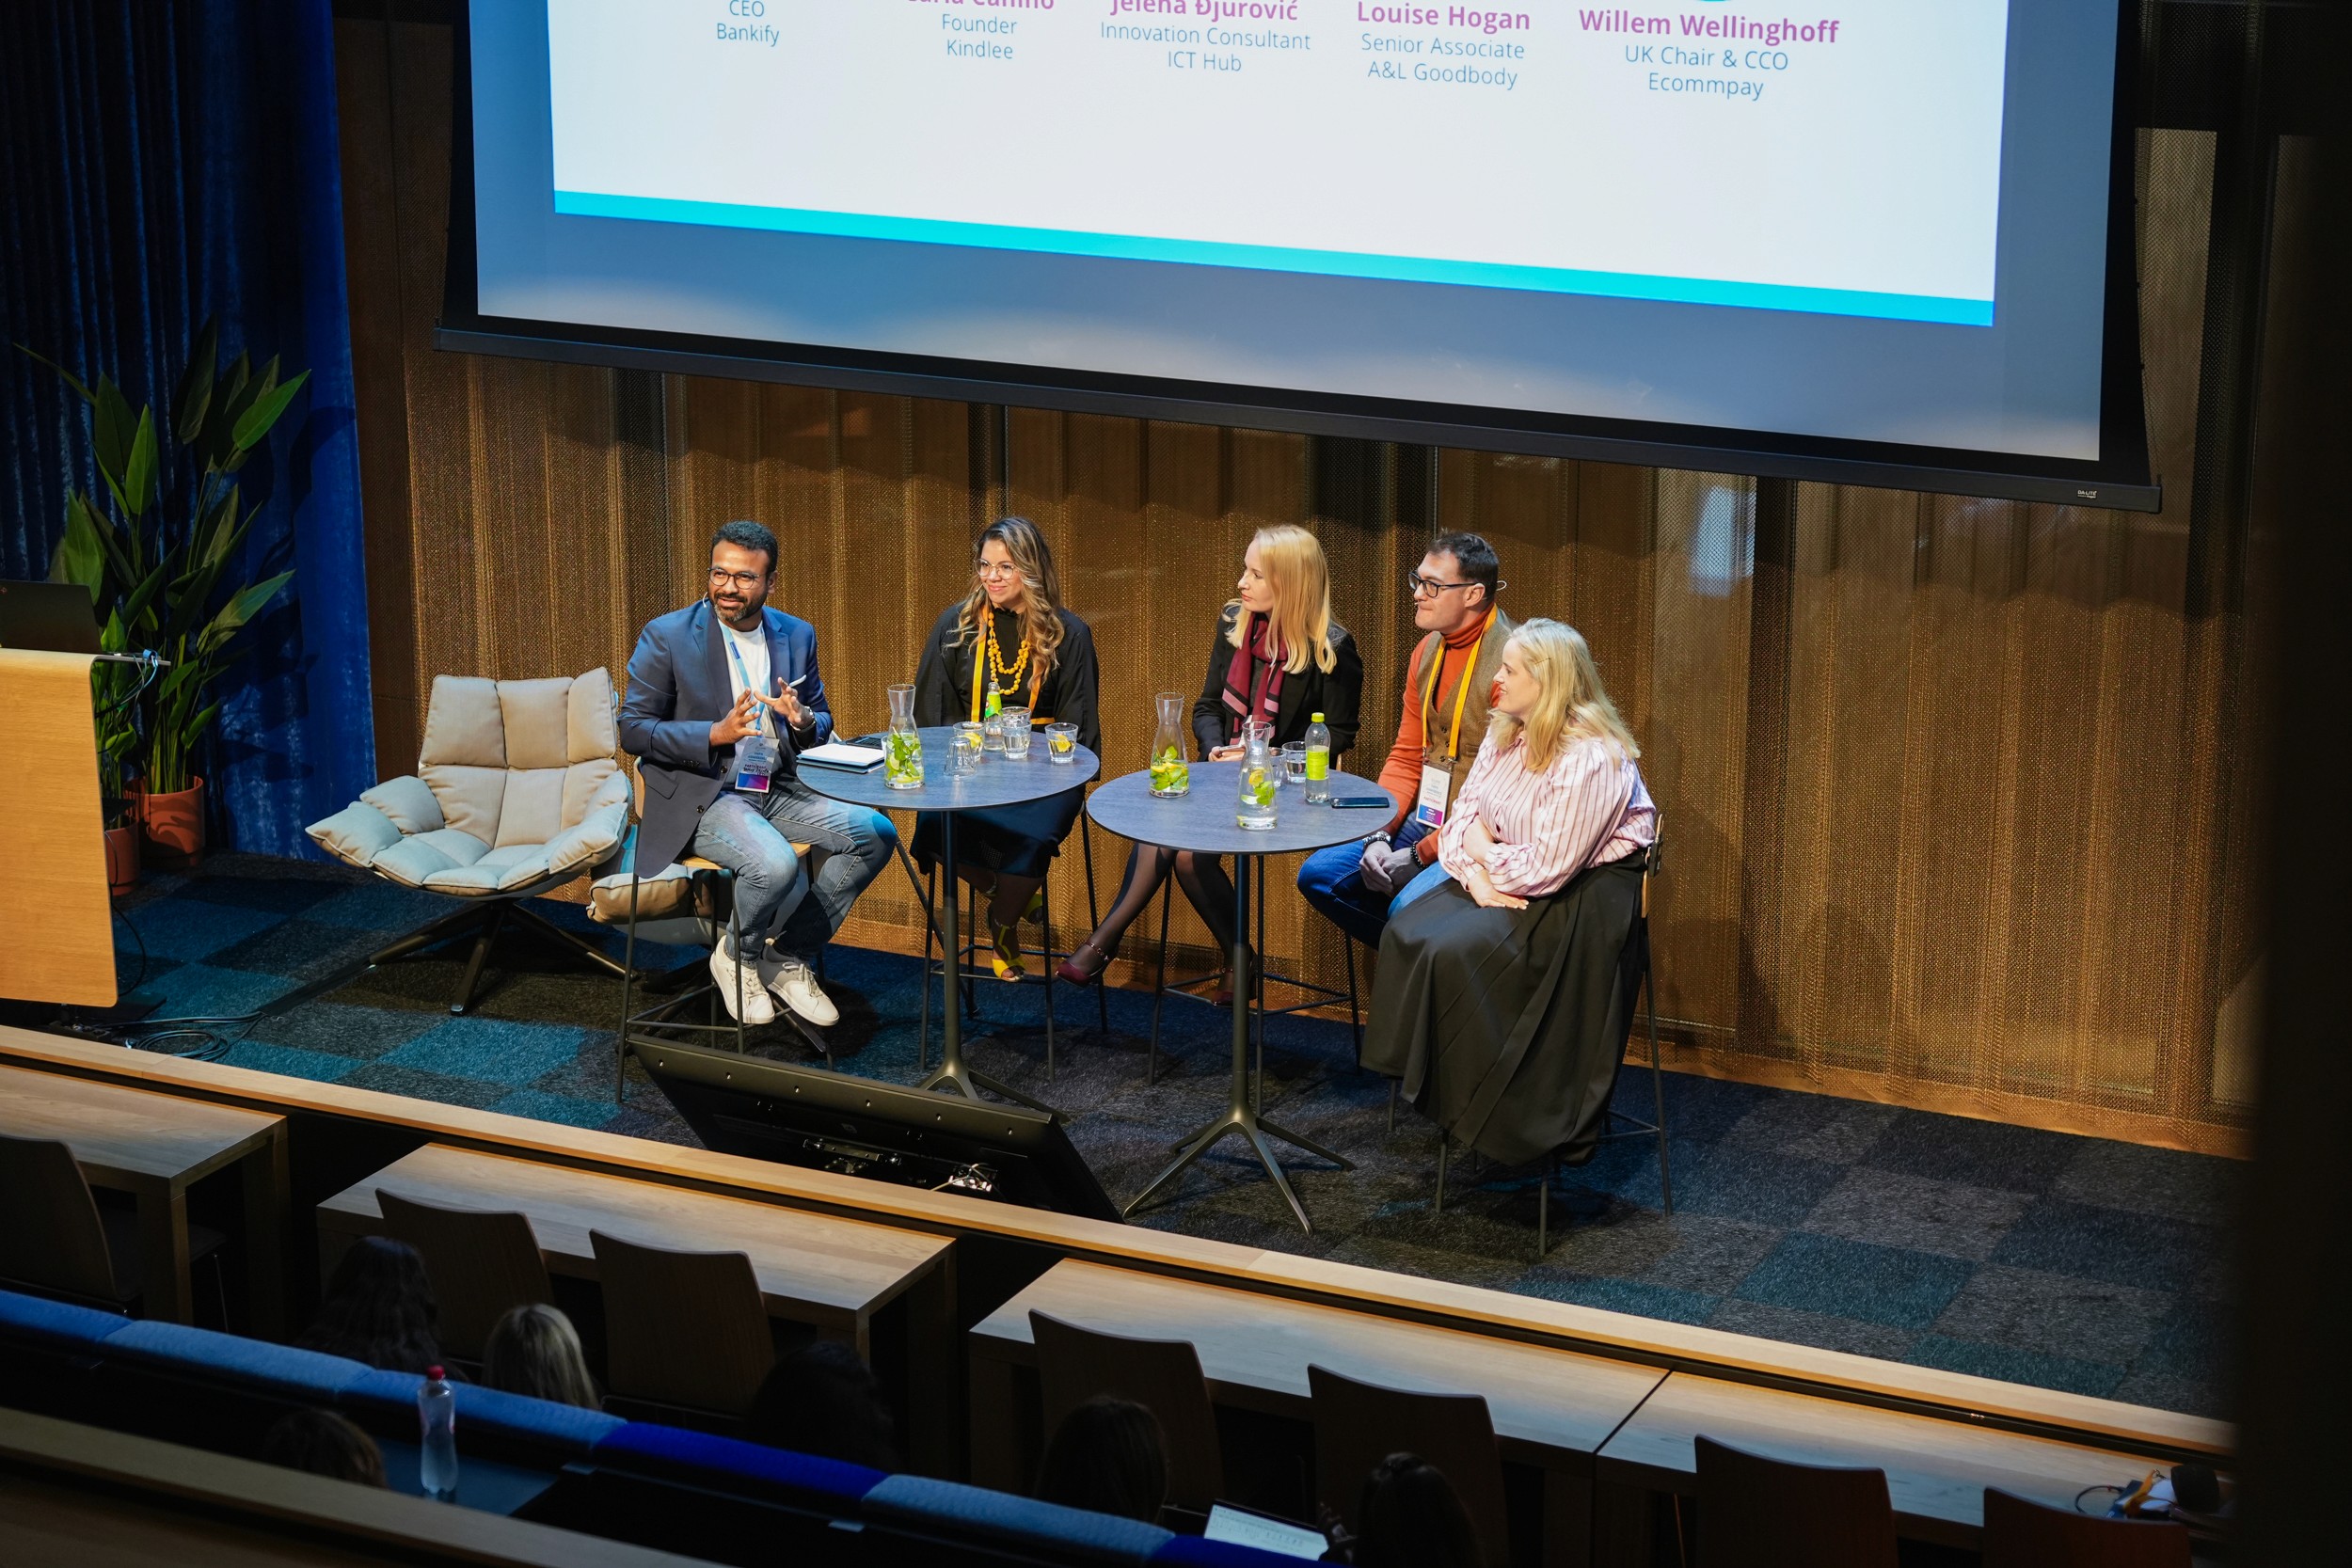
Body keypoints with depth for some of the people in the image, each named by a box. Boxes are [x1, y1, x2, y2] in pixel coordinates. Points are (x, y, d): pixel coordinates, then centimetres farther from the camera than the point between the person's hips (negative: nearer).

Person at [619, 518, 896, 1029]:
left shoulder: (797, 636, 9)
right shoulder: (666, 636, -6)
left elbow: (822, 720, 17)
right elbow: (633, 730, -7)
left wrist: (803, 722, -10)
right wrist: (717, 734, -21)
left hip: (777, 790, 6)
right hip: (702, 795, -6)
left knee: (875, 832, -13)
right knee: (775, 864, -33)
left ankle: (788, 955, 1)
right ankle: (736, 957, 1)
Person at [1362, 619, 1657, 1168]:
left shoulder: (1592, 759, -23)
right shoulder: (1507, 733, 5)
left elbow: (1544, 869, -26)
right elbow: (1464, 813, 5)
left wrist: (1485, 854, -8)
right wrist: (1475, 874, -14)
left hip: (1575, 901, -9)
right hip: (1497, 880, 9)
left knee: (1451, 952, -25)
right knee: (1406, 930, -10)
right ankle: (1426, 1083, -3)